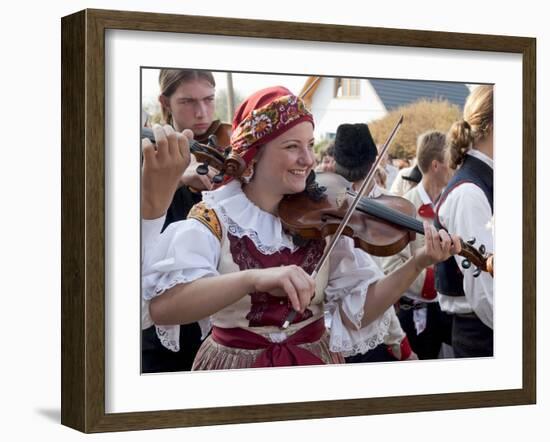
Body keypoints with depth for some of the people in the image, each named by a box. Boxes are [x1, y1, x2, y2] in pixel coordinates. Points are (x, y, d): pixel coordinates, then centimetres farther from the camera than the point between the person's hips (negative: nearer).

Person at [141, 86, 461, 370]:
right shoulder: (214, 217, -14)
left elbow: (358, 311, -7)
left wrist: (419, 263, -21)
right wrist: (254, 278, -43)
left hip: (316, 358, 3)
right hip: (236, 362, -3)